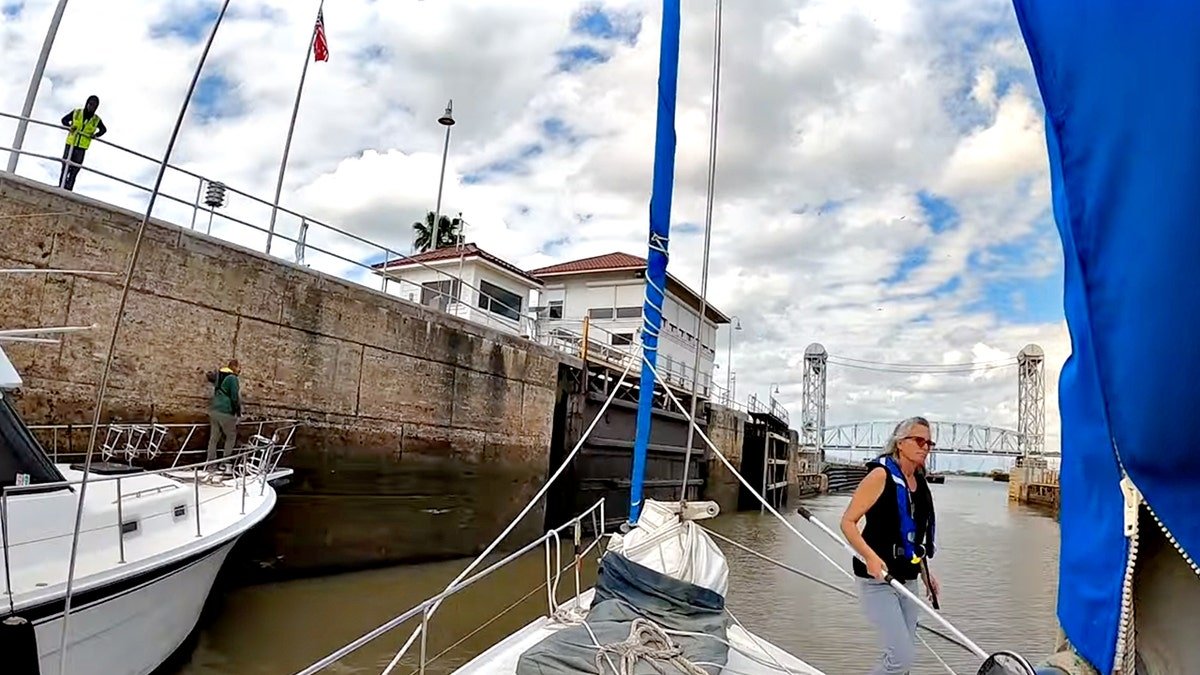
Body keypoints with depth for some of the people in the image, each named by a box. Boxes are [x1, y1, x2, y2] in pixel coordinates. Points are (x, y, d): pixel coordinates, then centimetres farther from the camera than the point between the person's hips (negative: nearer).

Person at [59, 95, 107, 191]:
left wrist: (95, 135, 0)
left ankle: (68, 188, 0)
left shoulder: (96, 120, 4)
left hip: (82, 147, 0)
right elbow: (64, 120, 12)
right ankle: (61, 186, 4)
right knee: (65, 166, -1)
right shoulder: (76, 112, 4)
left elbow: (104, 129, 19)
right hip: (70, 144, 0)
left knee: (74, 169, -2)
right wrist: (70, 126, -9)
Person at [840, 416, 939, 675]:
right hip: (878, 578, -8)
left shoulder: (920, 484, 9)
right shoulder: (881, 474, -13)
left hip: (907, 580, 8)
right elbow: (848, 521, -16)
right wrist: (870, 557, -29)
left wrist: (925, 572, 20)